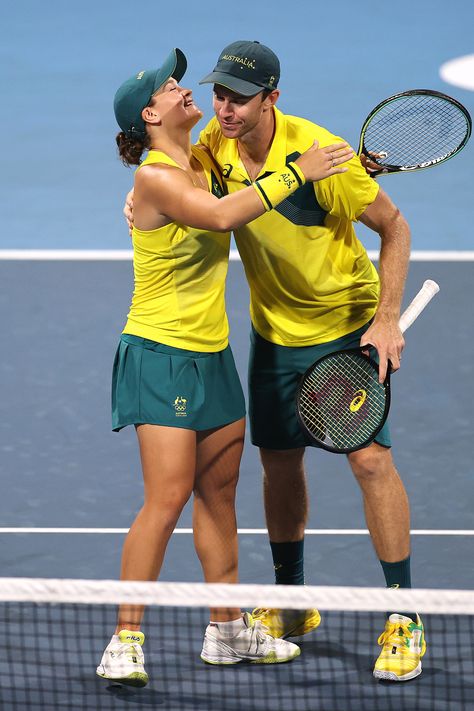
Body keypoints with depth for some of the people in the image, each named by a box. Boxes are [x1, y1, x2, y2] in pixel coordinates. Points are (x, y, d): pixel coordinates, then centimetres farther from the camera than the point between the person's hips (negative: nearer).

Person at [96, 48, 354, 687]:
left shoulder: (204, 159, 7)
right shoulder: (155, 178, -17)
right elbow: (221, 214, -31)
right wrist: (294, 173, -24)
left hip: (212, 355, 8)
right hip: (161, 354, -8)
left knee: (219, 494, 12)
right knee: (168, 498, -13)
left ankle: (228, 629, 21)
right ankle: (125, 644, -9)